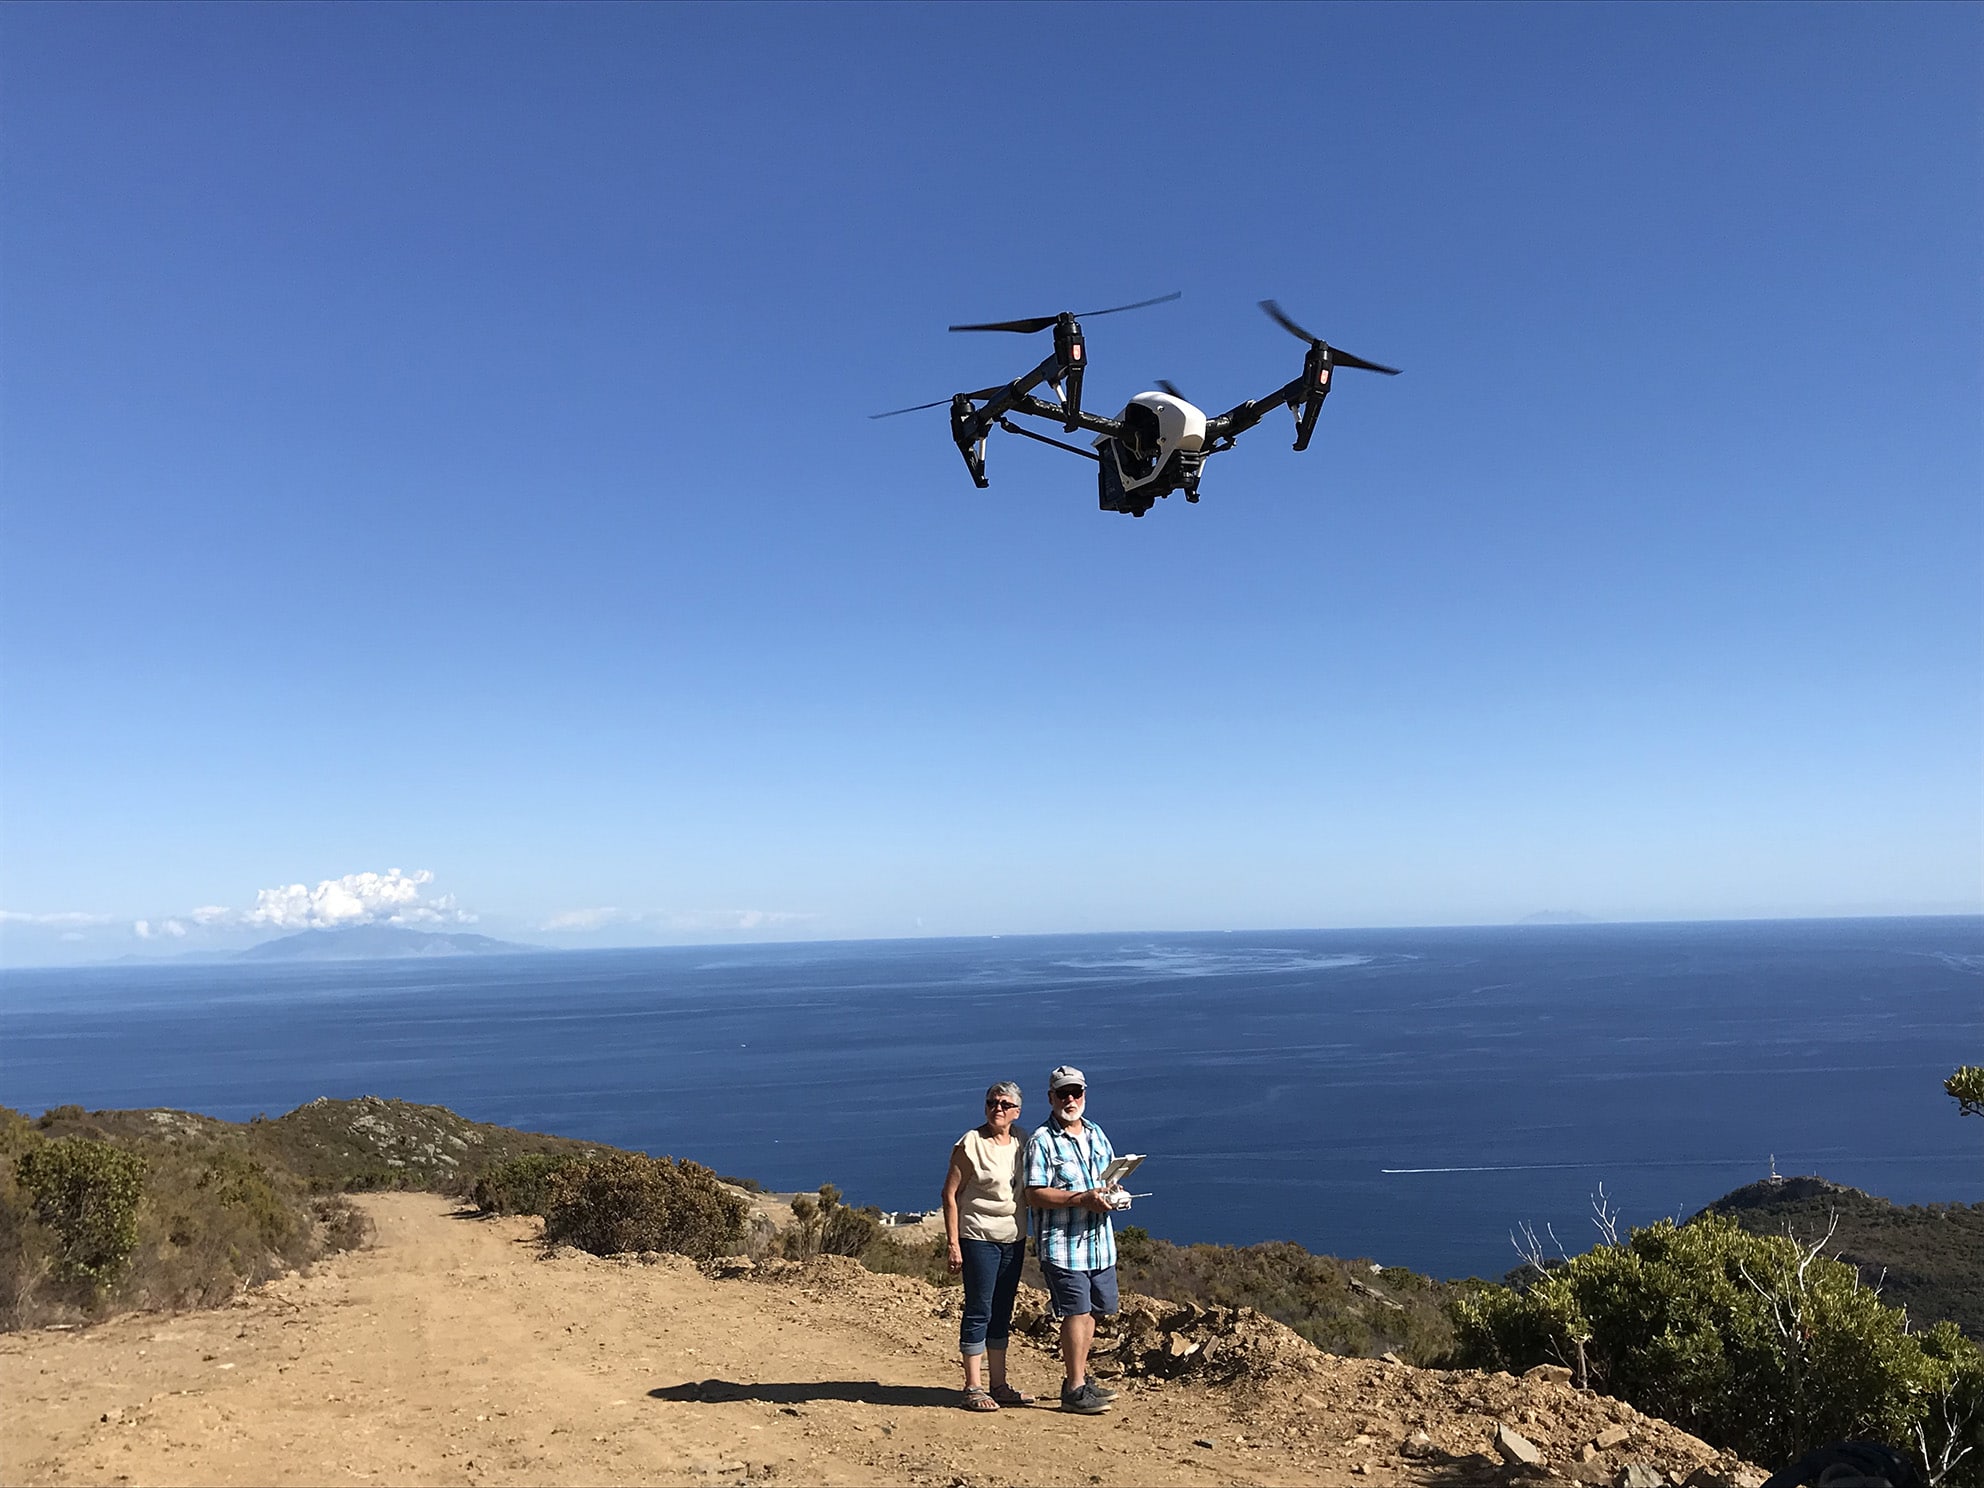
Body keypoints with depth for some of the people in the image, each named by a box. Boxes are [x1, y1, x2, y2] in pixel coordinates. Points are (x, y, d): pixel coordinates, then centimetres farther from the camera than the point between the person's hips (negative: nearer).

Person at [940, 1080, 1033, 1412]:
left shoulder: (1021, 1141, 6)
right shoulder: (971, 1144, -11)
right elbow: (950, 1194, -10)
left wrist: (1025, 1237, 15)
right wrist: (953, 1244, -14)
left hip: (1013, 1239, 6)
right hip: (979, 1238, -6)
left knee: (1002, 1313, 12)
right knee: (979, 1311, -2)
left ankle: (998, 1385, 21)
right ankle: (973, 1387, 6)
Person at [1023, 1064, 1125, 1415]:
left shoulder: (1096, 1134, 13)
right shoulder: (1042, 1142, -8)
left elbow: (1111, 1174, 24)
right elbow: (1035, 1195, -15)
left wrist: (1113, 1192, 0)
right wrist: (1082, 1199, -22)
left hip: (1099, 1239, 7)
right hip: (1062, 1243, -7)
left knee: (1089, 1311, 13)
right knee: (1076, 1313, -6)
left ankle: (1080, 1379, 26)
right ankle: (1074, 1390, 3)